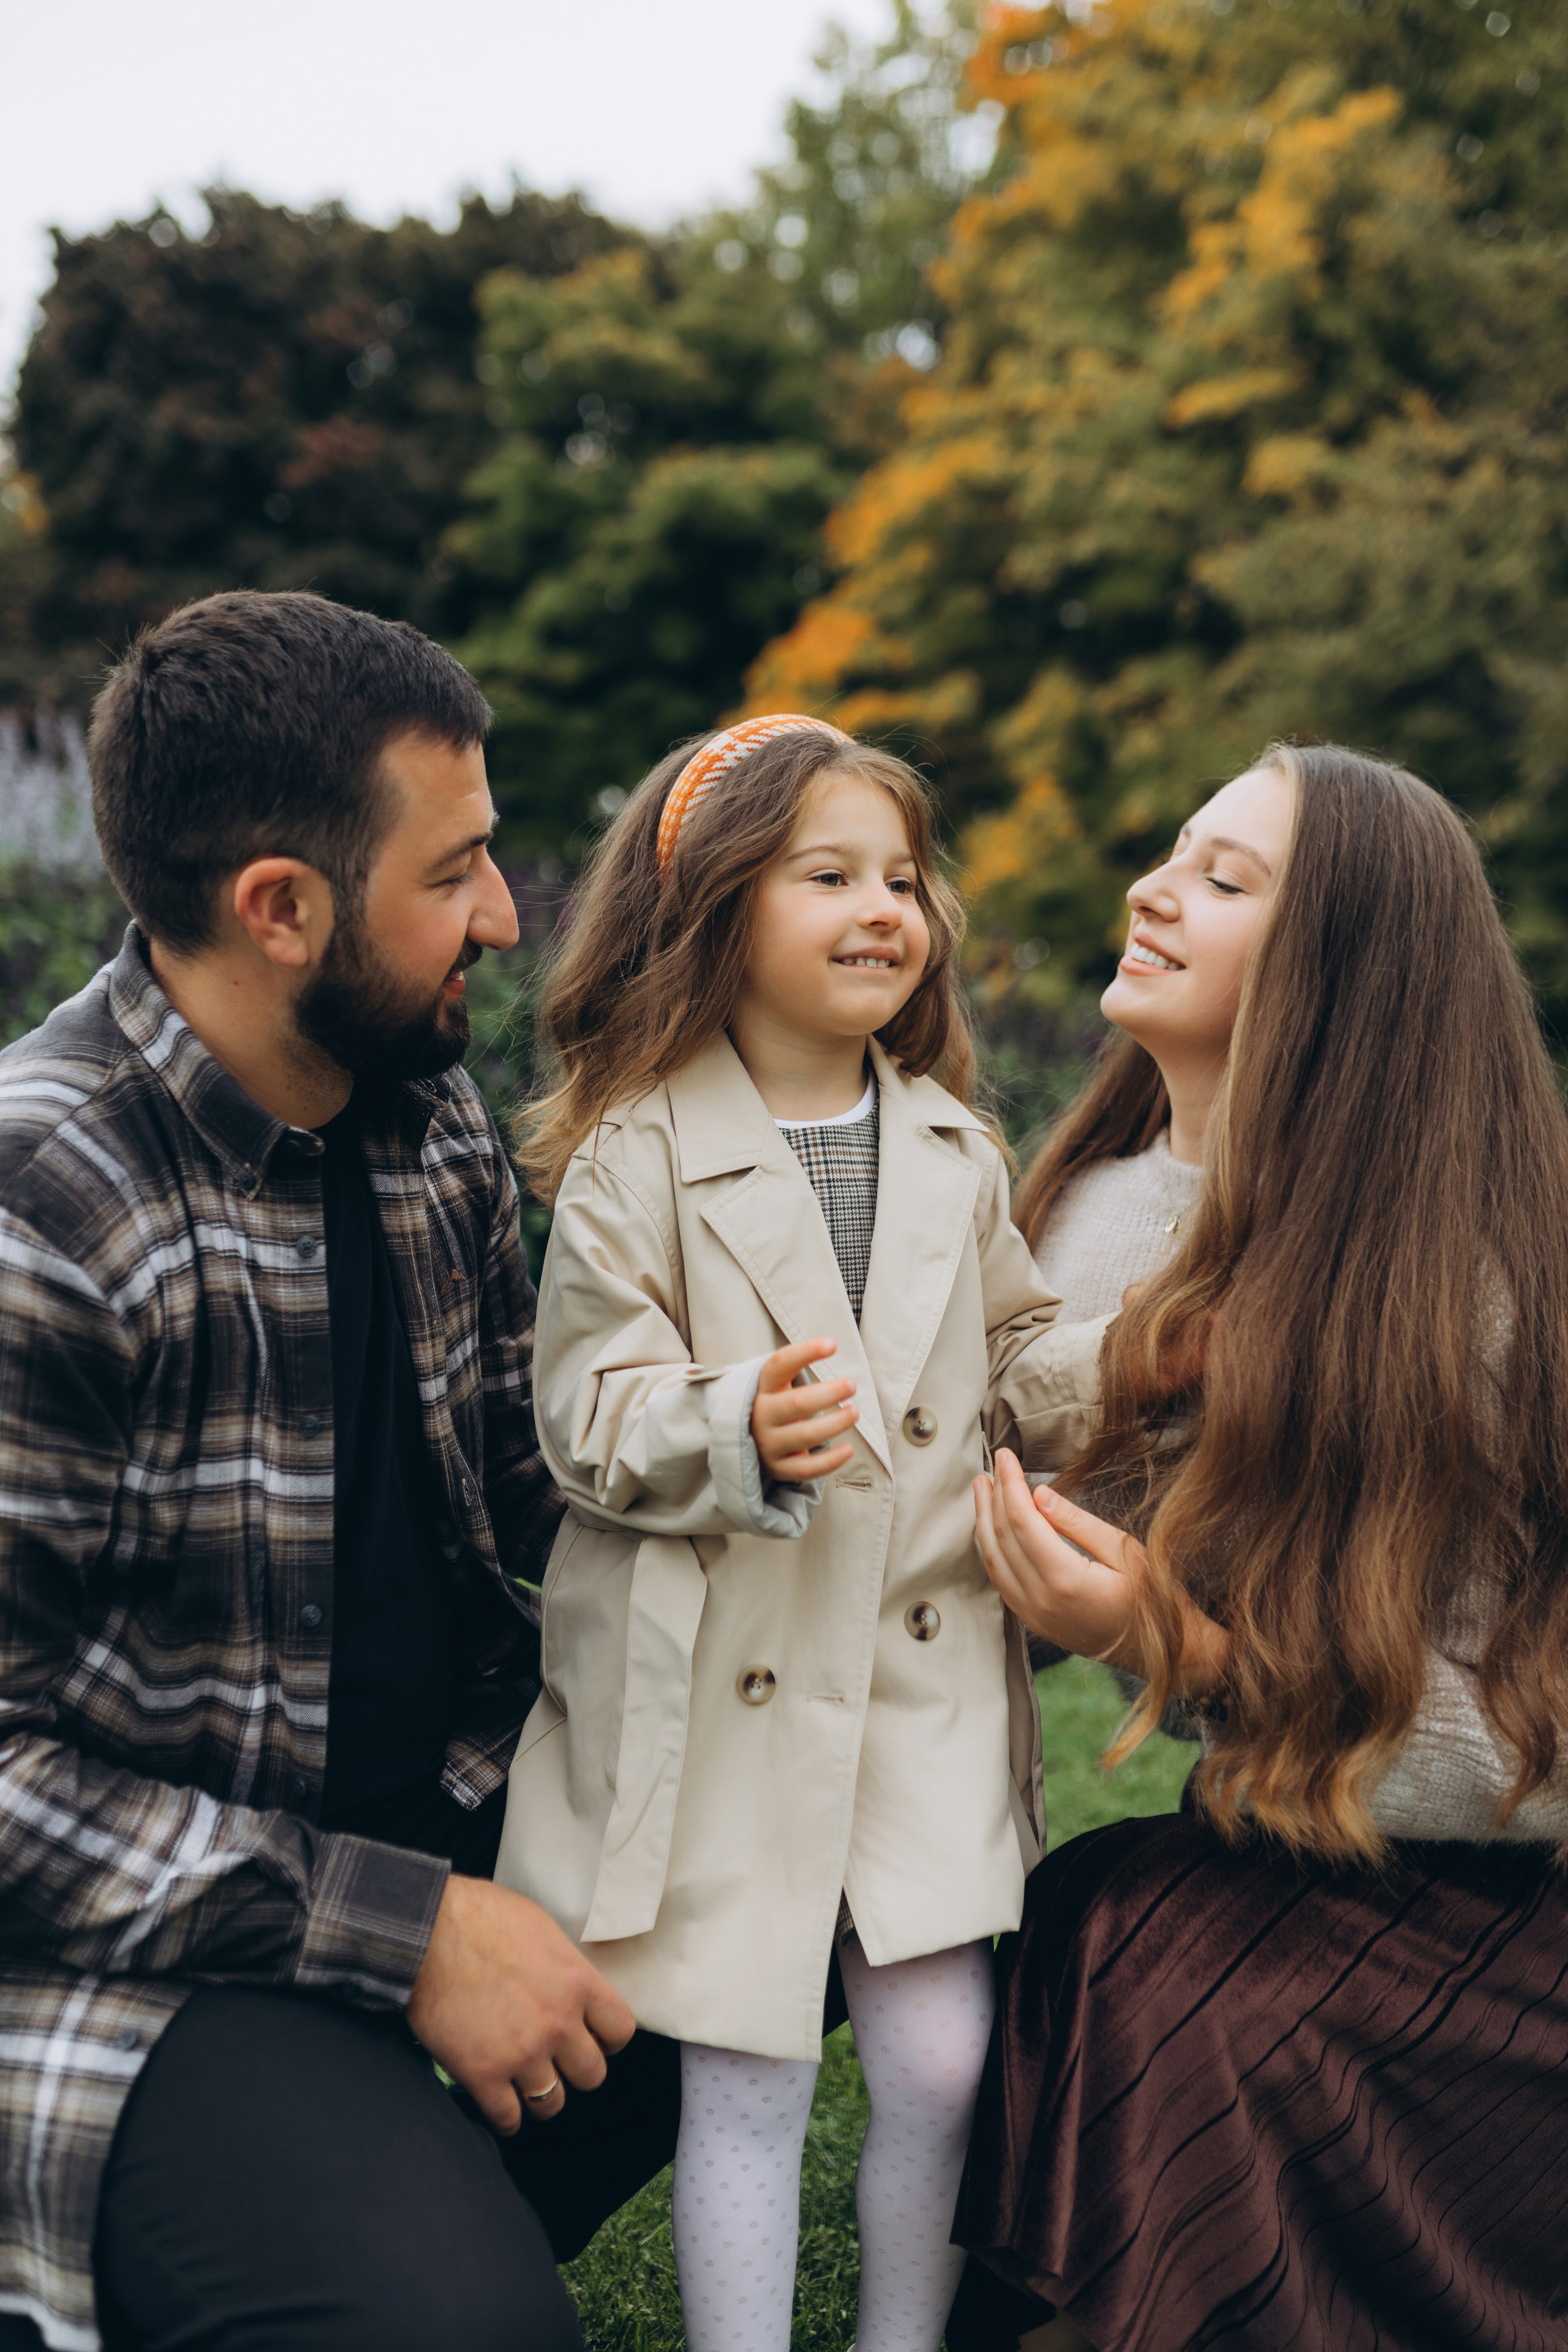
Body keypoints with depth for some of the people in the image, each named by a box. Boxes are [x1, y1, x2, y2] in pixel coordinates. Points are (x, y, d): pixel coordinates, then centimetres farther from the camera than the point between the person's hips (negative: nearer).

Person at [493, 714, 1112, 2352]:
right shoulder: (635, 1157, -6)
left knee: (942, 2065, 6)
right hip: (721, 1686, -4)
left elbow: (1022, 1368, 15)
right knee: (745, 2080, 5)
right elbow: (591, 1414, -10)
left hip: (924, 1674, 4)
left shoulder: (951, 1147, 9)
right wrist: (742, 1433, -28)